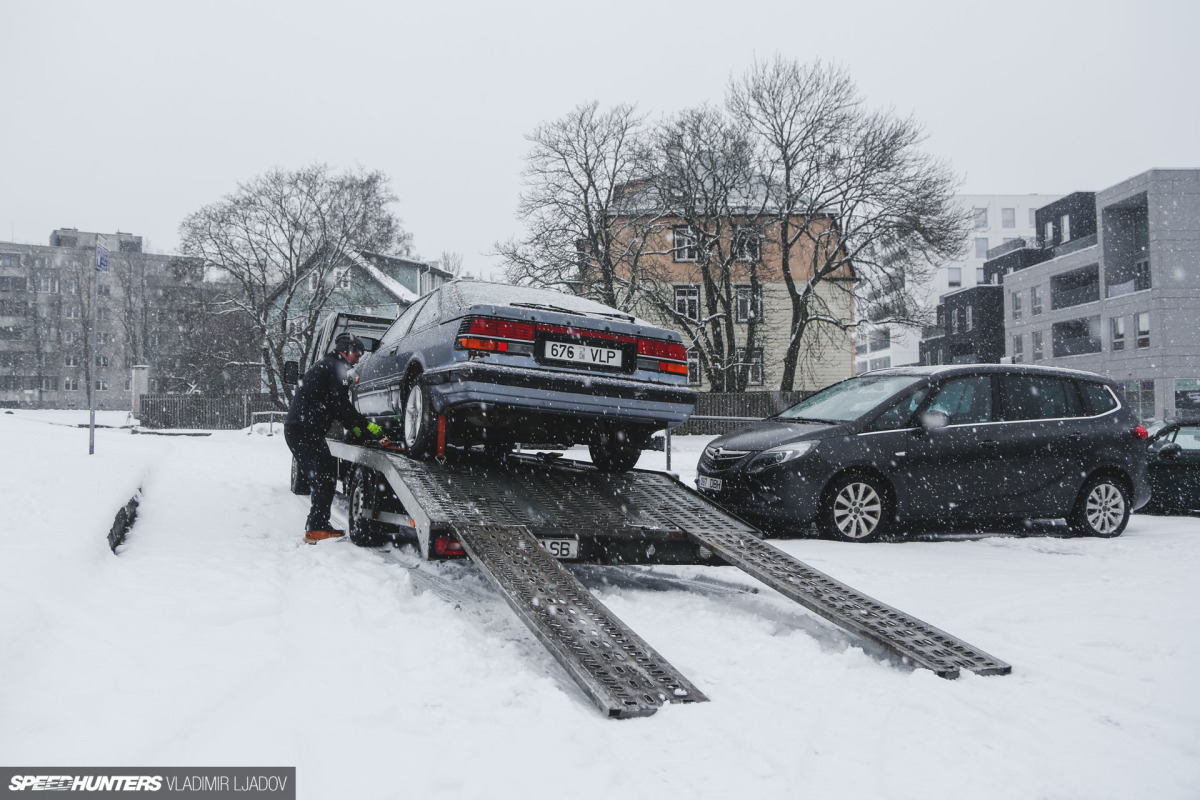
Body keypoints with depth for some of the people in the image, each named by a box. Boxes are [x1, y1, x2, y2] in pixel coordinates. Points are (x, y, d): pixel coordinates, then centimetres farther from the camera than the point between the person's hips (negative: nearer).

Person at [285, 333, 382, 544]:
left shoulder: (326, 366, 25)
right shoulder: (335, 368, -8)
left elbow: (335, 405, 26)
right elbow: (341, 404, -17)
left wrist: (353, 427, 17)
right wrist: (366, 425, -11)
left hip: (296, 429, 10)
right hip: (305, 431, -10)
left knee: (322, 477, 14)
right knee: (325, 477, -11)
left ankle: (318, 526, 17)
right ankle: (316, 530, -12)